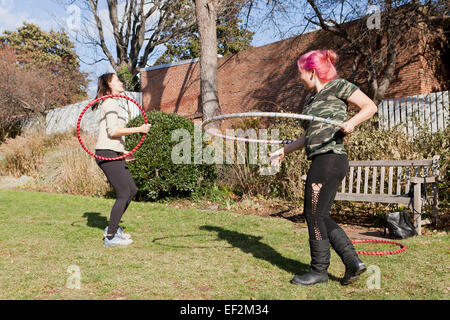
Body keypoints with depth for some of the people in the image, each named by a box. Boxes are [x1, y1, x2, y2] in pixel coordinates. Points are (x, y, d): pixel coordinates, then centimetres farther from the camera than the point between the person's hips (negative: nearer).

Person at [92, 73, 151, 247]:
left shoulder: (111, 103, 22)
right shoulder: (110, 102, -9)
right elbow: (113, 130, -19)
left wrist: (122, 151, 24)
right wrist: (139, 129, -16)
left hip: (113, 154, 10)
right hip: (107, 154, -10)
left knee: (132, 190, 13)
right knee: (124, 193, -9)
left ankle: (113, 228, 22)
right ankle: (110, 236, -2)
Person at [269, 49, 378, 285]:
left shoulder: (338, 86, -2)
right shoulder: (312, 99, 21)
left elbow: (371, 107, -4)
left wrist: (351, 122, -21)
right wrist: (284, 151, 26)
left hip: (330, 159, -9)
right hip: (321, 161, 9)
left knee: (314, 214, -3)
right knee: (319, 216, 9)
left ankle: (319, 270, 9)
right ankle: (353, 261, 11)